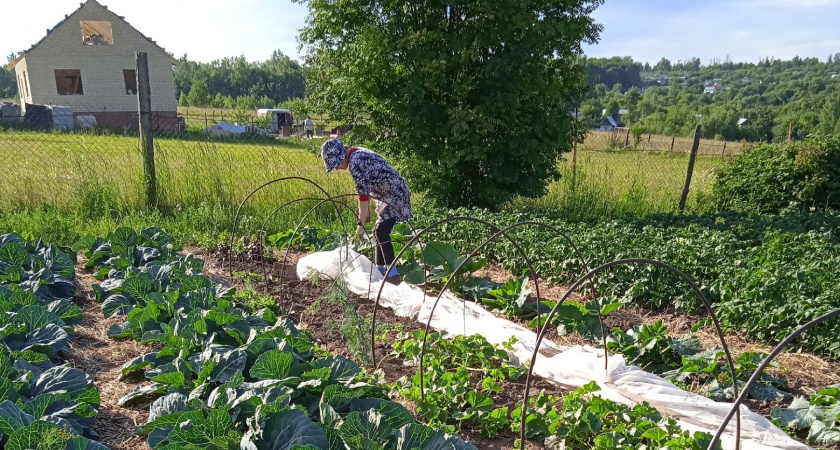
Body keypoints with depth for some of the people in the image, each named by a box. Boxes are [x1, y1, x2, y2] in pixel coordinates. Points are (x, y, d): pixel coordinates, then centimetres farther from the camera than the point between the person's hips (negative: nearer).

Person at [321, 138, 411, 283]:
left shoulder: (355, 163, -23)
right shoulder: (357, 154, 7)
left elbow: (363, 194, -24)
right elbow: (366, 188, 14)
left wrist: (361, 224, -20)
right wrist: (365, 211, 14)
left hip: (395, 195, -10)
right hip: (389, 195, 10)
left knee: (382, 232, -14)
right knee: (379, 232, 11)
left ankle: (393, 274, -11)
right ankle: (380, 270, 20)